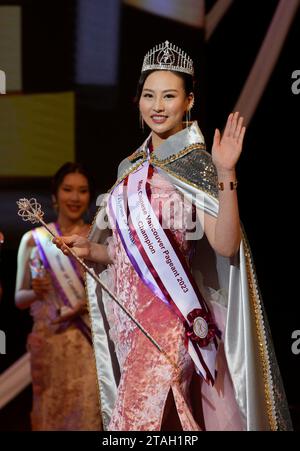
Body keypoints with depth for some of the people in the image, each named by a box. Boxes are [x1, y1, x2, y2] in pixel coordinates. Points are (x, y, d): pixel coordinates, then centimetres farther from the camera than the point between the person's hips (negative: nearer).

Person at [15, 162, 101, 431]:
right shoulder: (33, 240, 5)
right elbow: (19, 299, 10)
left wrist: (80, 308, -15)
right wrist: (35, 292, -11)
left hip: (89, 342, -1)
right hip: (47, 343, 1)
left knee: (86, 413, -5)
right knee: (49, 414, 5)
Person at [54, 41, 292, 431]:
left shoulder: (198, 163, -8)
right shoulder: (132, 167, 12)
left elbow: (225, 245, -21)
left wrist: (226, 174, -29)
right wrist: (90, 249, 3)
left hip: (171, 316, -6)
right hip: (131, 314, 6)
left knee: (137, 418, -5)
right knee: (172, 415, 12)